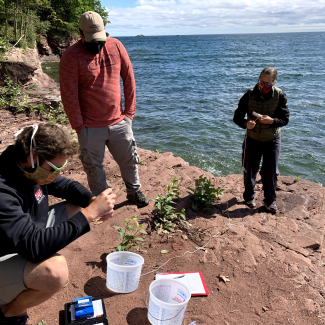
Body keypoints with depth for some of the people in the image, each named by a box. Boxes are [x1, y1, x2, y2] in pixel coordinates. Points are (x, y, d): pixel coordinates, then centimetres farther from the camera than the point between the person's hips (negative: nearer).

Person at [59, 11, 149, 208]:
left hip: (119, 122, 3)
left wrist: (130, 111, 1)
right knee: (94, 167, 11)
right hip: (91, 127, -3)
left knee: (129, 160, 15)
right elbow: (69, 95, -11)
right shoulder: (71, 56, -10)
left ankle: (134, 192, 38)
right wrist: (78, 126, -10)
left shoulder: (116, 46, 0)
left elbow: (129, 79, 4)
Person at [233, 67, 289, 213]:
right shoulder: (249, 94, -11)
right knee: (249, 170, 10)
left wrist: (271, 120, -28)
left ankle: (270, 201, 25)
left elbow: (285, 119, -7)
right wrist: (245, 123, -32)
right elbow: (237, 117, -10)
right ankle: (249, 197, 33)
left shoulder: (280, 96, -11)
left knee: (270, 172, 4)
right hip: (252, 139, 1)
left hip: (272, 140, 0)